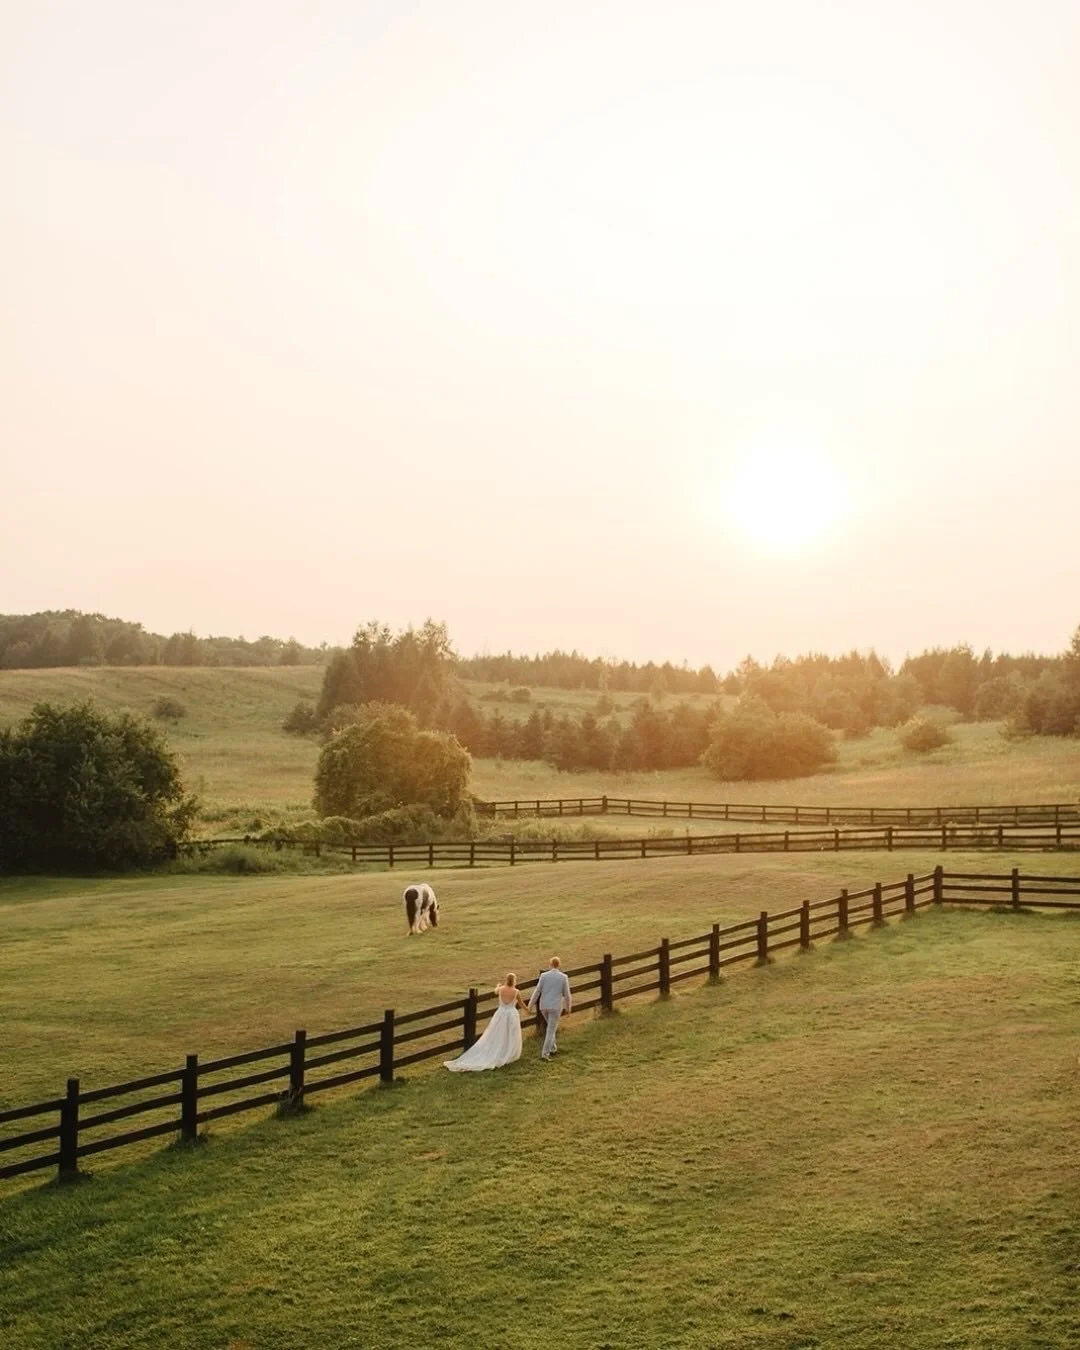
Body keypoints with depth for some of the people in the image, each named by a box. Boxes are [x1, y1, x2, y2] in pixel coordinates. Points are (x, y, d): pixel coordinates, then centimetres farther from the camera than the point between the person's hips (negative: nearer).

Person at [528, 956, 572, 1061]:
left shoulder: (544, 975, -5)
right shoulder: (563, 977, -8)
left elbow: (537, 991, -4)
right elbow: (566, 994, -1)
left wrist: (530, 1005, 3)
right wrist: (568, 1007, 15)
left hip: (544, 1006, 3)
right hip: (555, 1007, -3)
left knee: (551, 1026, 27)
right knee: (551, 1030, 2)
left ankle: (552, 1048, 31)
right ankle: (545, 1054, -5)